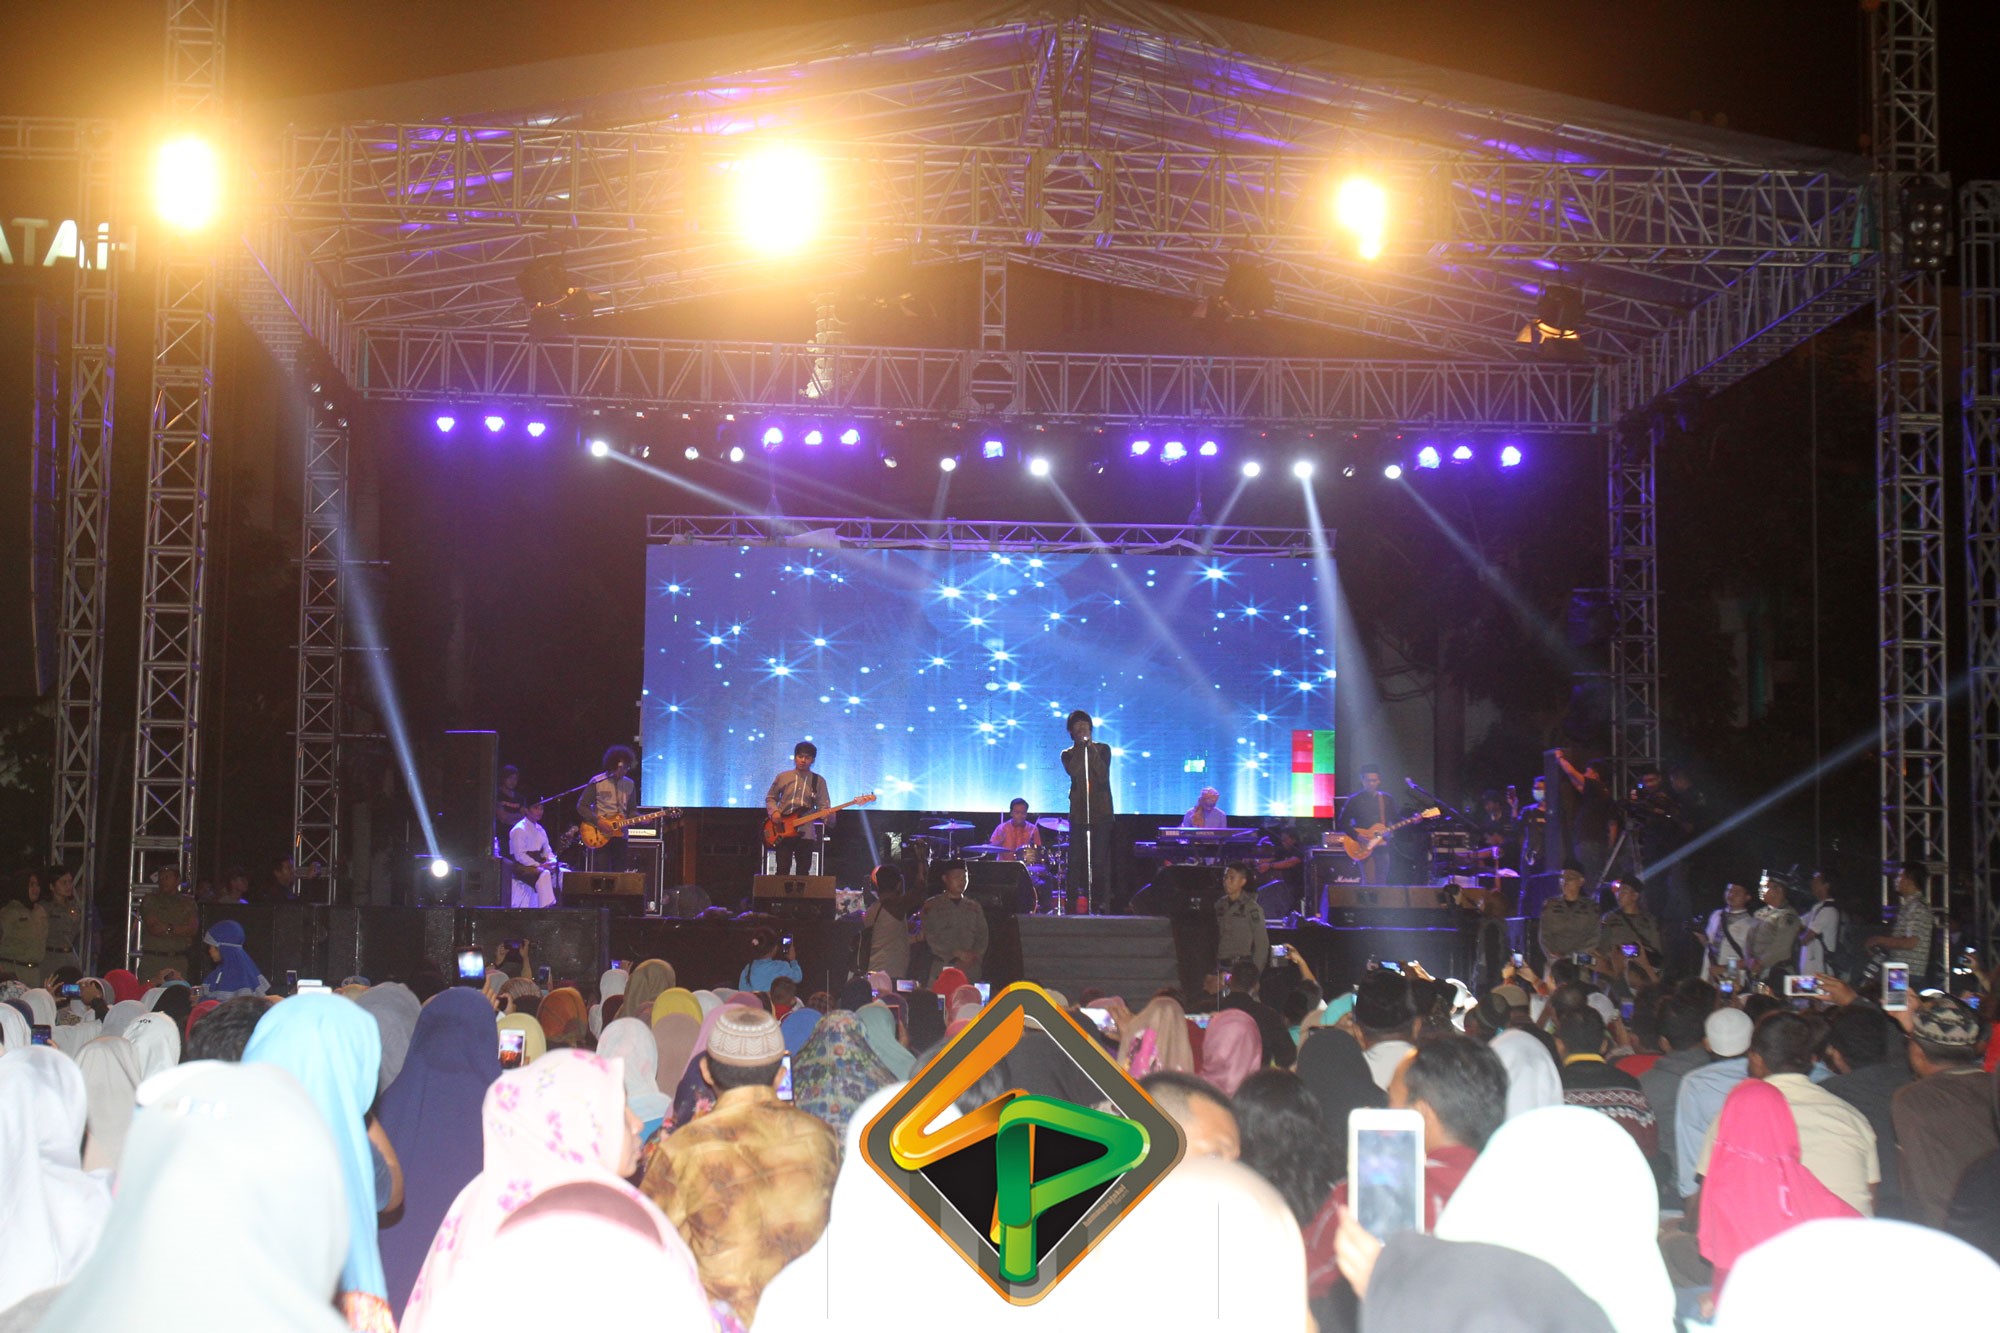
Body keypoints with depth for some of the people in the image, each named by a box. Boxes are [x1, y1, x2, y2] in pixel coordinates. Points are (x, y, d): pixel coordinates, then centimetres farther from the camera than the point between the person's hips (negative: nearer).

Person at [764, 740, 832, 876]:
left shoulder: (818, 781, 5)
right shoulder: (783, 777, 6)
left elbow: (823, 806, -1)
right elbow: (770, 797, 15)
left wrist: (829, 816, -23)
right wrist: (774, 811, -5)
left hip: (806, 833, 0)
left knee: (803, 872, 3)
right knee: (782, 870, -5)